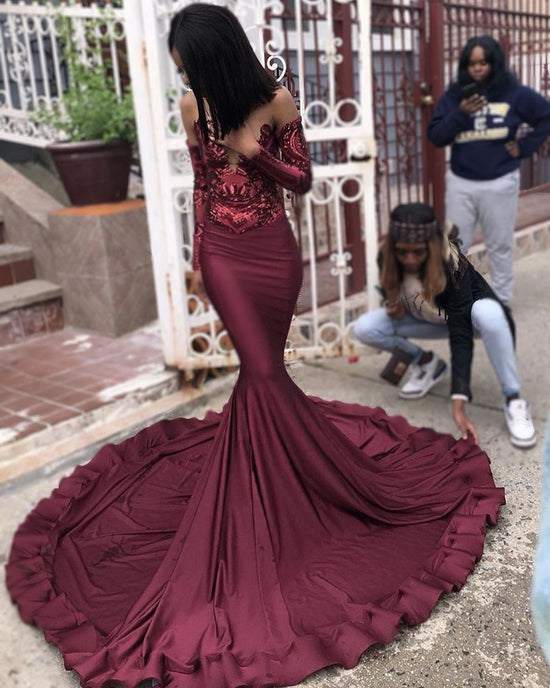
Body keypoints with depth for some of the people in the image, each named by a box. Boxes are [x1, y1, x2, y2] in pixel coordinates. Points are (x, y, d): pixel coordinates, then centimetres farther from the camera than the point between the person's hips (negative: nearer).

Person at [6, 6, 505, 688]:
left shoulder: (277, 102, -6)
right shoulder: (194, 106, 1)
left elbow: (302, 178, -1)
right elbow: (202, 180, 10)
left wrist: (253, 151, -17)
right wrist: (201, 246, 12)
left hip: (273, 252, -1)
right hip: (221, 253, 1)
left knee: (262, 366, 6)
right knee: (261, 368, -4)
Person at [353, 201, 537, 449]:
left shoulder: (451, 264, -36)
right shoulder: (388, 259, -22)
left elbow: (461, 335, -40)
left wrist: (458, 405, -48)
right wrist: (394, 307, -25)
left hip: (469, 311, -4)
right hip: (432, 319, 5)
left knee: (488, 312, -42)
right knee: (364, 329, -19)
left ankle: (513, 401, -25)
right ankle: (427, 363, 7)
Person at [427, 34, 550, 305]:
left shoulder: (514, 94, -1)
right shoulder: (453, 96, 2)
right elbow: (435, 136, -3)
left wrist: (524, 147, -3)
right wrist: (460, 115, -16)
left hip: (500, 183, -1)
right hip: (460, 182, 1)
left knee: (500, 246, 9)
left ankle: (501, 302, 21)